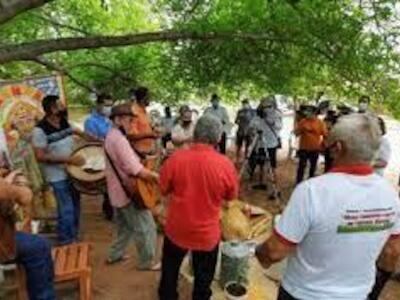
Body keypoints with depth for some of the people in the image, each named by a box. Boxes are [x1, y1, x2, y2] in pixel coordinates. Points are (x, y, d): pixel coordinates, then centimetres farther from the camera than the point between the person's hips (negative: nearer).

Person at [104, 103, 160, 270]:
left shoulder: (111, 136, 9)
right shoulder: (119, 139, -24)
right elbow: (136, 170, -31)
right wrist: (155, 176, -18)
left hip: (119, 191, 10)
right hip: (129, 191, -10)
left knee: (125, 226, 26)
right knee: (146, 227, 3)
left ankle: (115, 254, 37)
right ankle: (147, 262, 17)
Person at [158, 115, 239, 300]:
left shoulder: (176, 158, -18)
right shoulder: (226, 165, -19)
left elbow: (163, 189, -4)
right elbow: (231, 196, -3)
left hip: (177, 229, 1)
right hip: (207, 233, -1)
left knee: (170, 270, 28)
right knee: (203, 277, 24)